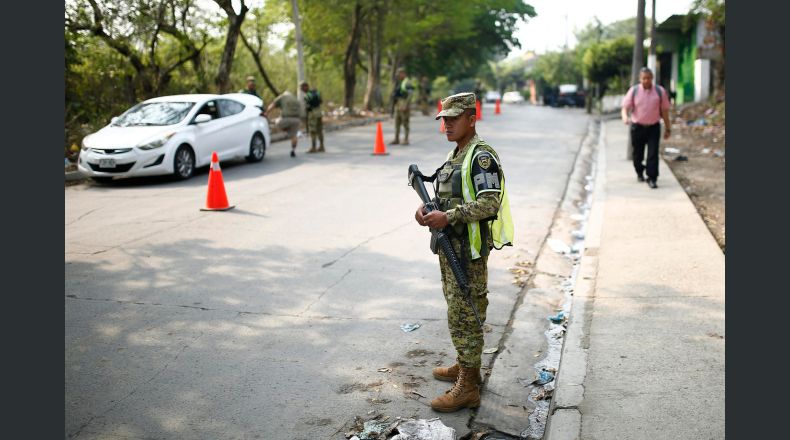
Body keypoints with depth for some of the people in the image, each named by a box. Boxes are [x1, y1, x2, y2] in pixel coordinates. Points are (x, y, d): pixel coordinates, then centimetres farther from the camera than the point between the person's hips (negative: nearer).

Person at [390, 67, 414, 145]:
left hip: (404, 105, -9)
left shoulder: (407, 83, -10)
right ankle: (397, 139, 12)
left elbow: (410, 94, -18)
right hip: (398, 105, 9)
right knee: (397, 122, 8)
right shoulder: (398, 83, 17)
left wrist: (405, 105, -24)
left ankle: (406, 140, -1)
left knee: (405, 123, -5)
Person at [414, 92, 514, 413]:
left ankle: (468, 388, 3)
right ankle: (464, 366, 34)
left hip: (469, 250, -9)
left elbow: (489, 203, -24)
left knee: (465, 314, -5)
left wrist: (448, 217, -28)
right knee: (457, 310, 19)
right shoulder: (454, 155, 14)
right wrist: (427, 208, 1)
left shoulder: (481, 157, -15)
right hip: (450, 246, 9)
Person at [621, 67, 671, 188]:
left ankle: (652, 178, -2)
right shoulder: (633, 91, -2)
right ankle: (639, 173, 36)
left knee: (653, 154, -7)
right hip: (637, 127, 1)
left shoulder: (660, 91, 0)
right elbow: (625, 107, -5)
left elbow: (664, 110, 5)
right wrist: (625, 117, -28)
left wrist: (668, 128, 6)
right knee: (638, 153, 12)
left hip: (654, 127, 0)